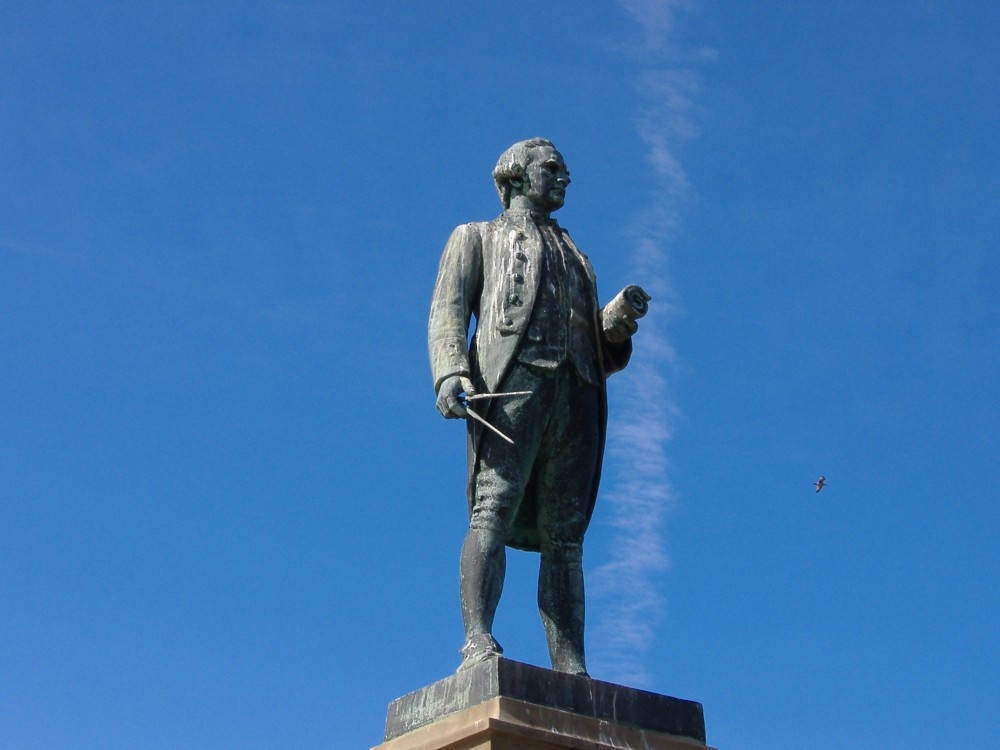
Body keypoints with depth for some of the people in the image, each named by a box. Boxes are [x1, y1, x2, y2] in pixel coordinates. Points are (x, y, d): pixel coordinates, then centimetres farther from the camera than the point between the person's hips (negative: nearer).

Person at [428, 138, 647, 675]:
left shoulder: (576, 258, 37)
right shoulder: (477, 237, 26)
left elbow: (601, 353, 30)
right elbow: (448, 310, 8)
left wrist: (618, 326, 7)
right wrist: (449, 372, -12)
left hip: (575, 389, 4)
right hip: (511, 377, -4)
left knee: (565, 532, -6)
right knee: (494, 510, -20)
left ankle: (570, 671, -15)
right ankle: (478, 642, -31)